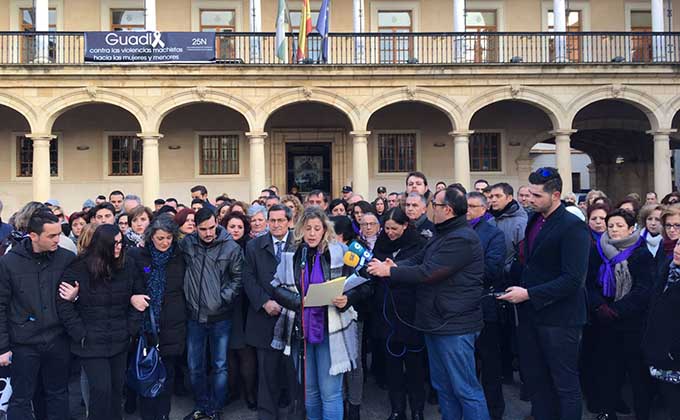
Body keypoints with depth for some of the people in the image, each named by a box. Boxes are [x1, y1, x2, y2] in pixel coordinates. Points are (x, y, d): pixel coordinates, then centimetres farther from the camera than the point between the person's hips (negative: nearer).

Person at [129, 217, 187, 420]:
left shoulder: (179, 258, 7)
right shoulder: (136, 256, 0)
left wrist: (183, 317, 8)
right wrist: (132, 297, -17)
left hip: (172, 326, 2)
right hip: (146, 325, -1)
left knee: (167, 373, 8)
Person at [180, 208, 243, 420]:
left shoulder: (231, 248, -8)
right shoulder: (187, 243, -1)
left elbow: (238, 278, -2)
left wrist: (223, 298, -11)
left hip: (220, 317, -3)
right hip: (195, 316, 3)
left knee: (220, 366, 6)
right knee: (195, 367, 13)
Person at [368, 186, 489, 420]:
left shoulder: (462, 239, -18)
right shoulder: (443, 235, 16)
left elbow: (428, 272, -23)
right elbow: (417, 260, 12)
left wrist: (389, 272, -15)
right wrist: (396, 267, -8)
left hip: (454, 325, -10)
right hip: (436, 322, 10)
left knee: (465, 389, -1)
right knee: (443, 386, 18)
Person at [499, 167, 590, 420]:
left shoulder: (573, 227, -15)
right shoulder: (534, 221, 10)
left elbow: (573, 279, -21)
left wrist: (529, 294, -20)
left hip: (559, 317, -7)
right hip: (531, 314, 7)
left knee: (565, 385, 6)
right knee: (534, 380, 15)